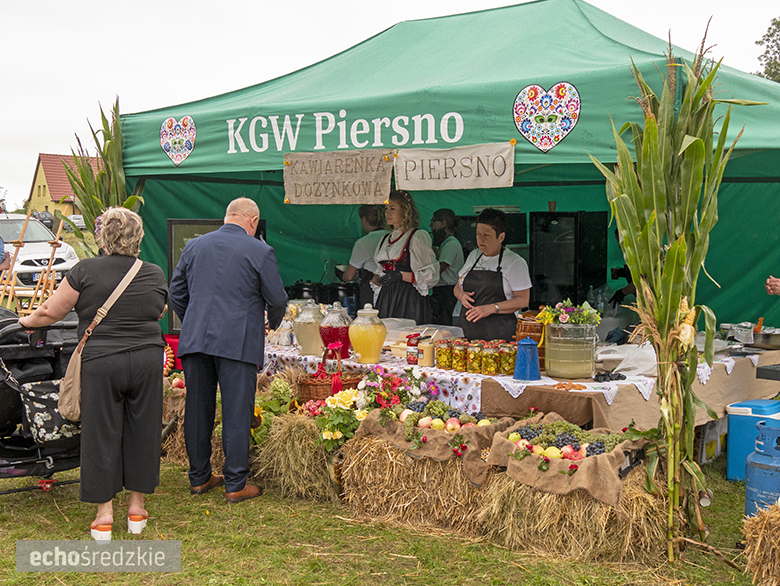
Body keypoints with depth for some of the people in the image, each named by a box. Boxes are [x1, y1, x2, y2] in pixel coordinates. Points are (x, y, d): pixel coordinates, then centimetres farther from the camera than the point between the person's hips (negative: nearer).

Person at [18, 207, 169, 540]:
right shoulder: (154, 275, 4)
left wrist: (27, 321, 21)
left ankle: (104, 513, 10)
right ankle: (136, 507, 20)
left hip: (101, 362, -2)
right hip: (147, 360, 3)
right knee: (142, 431, 11)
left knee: (101, 434, 6)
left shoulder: (85, 271, -5)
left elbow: (51, 312, 1)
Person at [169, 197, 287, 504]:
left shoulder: (194, 246, 11)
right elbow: (277, 299, 0)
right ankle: (235, 484, 6)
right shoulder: (260, 252, -3)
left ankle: (199, 478, 23)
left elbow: (176, 293, 15)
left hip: (195, 340, 5)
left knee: (198, 409, 13)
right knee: (236, 412, 1)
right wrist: (272, 324, 21)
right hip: (238, 342, -4)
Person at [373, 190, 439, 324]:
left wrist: (401, 276, -17)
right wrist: (378, 278, 8)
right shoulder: (385, 239, 19)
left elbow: (431, 274, -8)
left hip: (410, 299, -6)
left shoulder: (418, 236, -3)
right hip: (386, 298, 6)